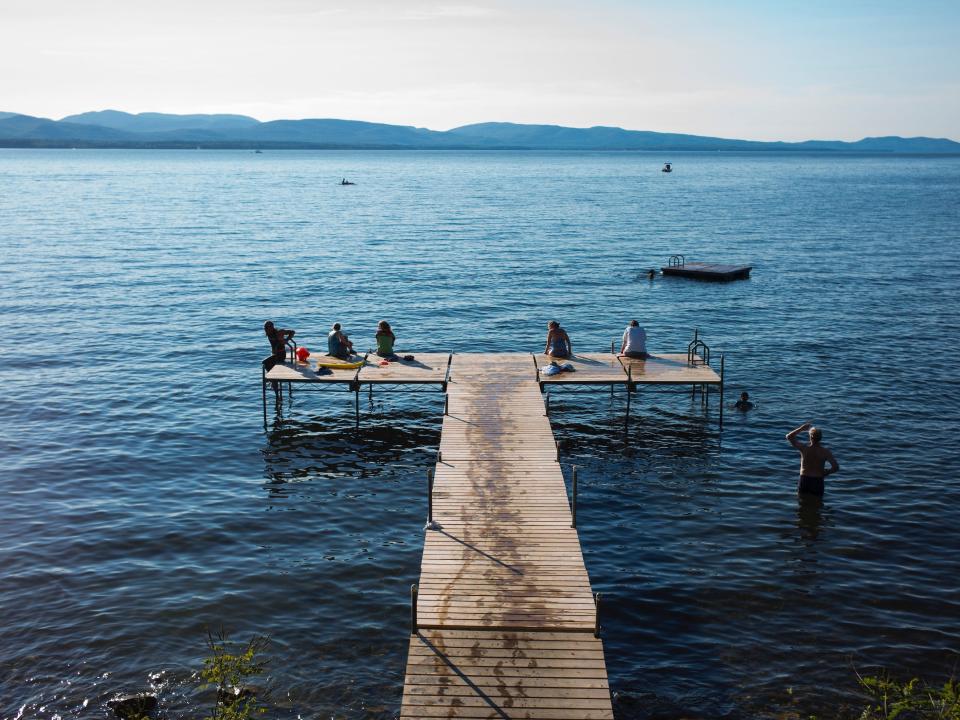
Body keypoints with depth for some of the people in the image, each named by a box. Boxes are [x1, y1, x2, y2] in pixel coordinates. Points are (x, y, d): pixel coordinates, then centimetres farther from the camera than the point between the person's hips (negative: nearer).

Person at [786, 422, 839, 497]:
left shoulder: (804, 449, -11)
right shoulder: (825, 452, -10)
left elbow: (789, 436, 0)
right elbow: (836, 467, -14)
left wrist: (802, 428, 5)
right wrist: (826, 472, 4)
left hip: (804, 480, 0)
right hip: (818, 482, 0)